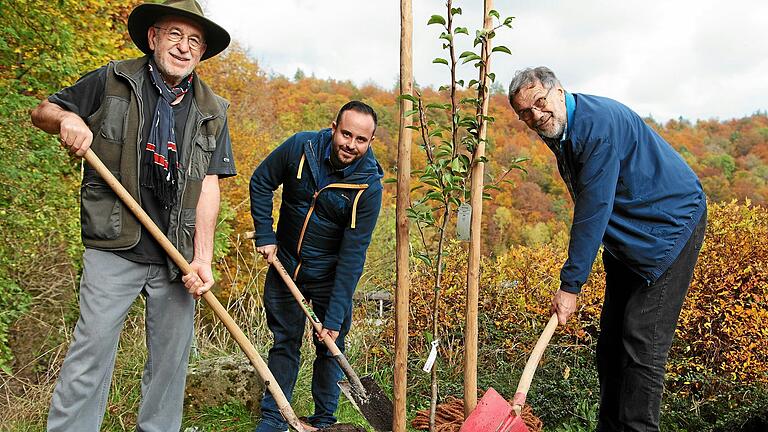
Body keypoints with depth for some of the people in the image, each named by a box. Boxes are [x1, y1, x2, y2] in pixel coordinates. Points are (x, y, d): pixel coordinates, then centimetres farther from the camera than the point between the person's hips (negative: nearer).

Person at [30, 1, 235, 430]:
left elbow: (208, 186, 1)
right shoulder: (113, 81, 3)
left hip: (177, 254, 3)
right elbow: (42, 112, 13)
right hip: (114, 248, -2)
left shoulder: (212, 112, 8)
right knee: (92, 350, -3)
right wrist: (66, 119, -12)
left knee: (171, 358, 9)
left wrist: (203, 258, -7)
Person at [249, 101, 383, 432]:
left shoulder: (369, 187, -22)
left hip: (330, 275, -2)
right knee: (284, 342, 11)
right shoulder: (301, 146, -16)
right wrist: (265, 235, -5)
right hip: (284, 264, 2)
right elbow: (260, 183, 1)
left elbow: (352, 255, -23)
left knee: (330, 347, 7)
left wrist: (334, 318, -24)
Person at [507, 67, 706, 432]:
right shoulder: (558, 131, 4)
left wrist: (571, 284, -25)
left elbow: (594, 210, -28)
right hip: (626, 237, 9)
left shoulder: (599, 122, -25)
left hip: (671, 224, -9)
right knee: (612, 340, 10)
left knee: (642, 342, -13)